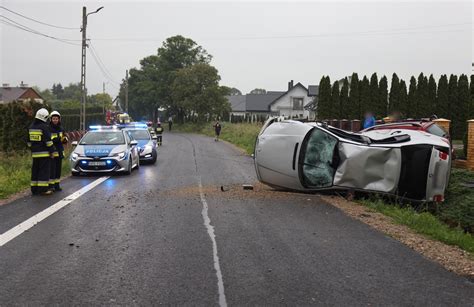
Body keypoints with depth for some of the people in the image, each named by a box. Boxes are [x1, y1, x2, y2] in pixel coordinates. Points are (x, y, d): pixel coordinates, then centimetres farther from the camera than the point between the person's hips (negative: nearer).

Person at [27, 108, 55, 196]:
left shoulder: (31, 127, 12)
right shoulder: (44, 127, -12)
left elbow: (29, 141, 18)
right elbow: (48, 141, -15)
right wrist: (51, 151, -8)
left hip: (35, 153, 7)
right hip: (44, 153, -7)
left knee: (35, 171, 12)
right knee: (44, 171, -5)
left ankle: (34, 189, 15)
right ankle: (43, 189, -7)